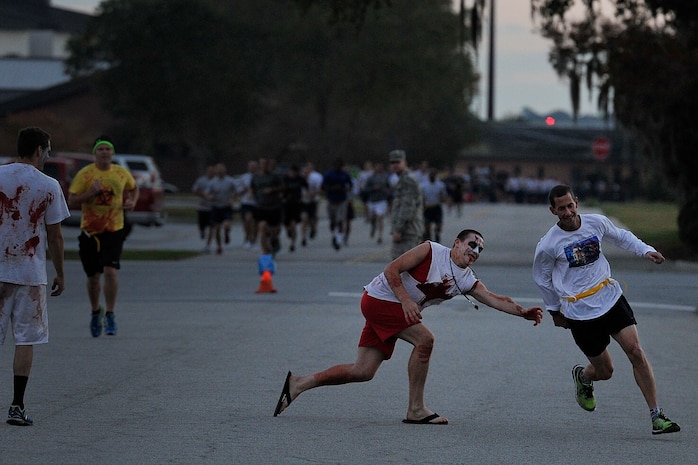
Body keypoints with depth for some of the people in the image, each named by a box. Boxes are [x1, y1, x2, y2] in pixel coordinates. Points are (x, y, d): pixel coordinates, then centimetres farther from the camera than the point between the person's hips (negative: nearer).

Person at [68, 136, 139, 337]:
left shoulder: (122, 173, 2)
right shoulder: (85, 174, -5)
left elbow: (134, 188, 23)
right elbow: (71, 201, -6)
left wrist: (132, 202, 2)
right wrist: (90, 193, -21)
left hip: (114, 230, 0)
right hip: (90, 230, 0)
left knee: (110, 271, -16)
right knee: (93, 276, 8)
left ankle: (110, 315, -4)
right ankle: (95, 312, 32)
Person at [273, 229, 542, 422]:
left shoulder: (467, 281, 5)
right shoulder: (431, 251, -14)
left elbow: (493, 299, -3)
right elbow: (392, 270, -15)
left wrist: (523, 313, -17)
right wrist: (407, 301, -24)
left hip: (397, 311, 8)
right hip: (380, 299, -8)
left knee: (363, 372, 4)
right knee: (424, 339, -21)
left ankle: (299, 384, 13)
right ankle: (416, 410, -12)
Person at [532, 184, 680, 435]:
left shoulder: (596, 222, -2)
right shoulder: (548, 245, -11)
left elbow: (621, 236, 18)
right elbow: (542, 279, 6)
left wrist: (646, 250, 3)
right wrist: (555, 311, 15)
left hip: (611, 298, 3)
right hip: (579, 312, -3)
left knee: (635, 351, -13)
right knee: (604, 371, 3)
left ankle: (657, 416, -8)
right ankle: (582, 377, 43)